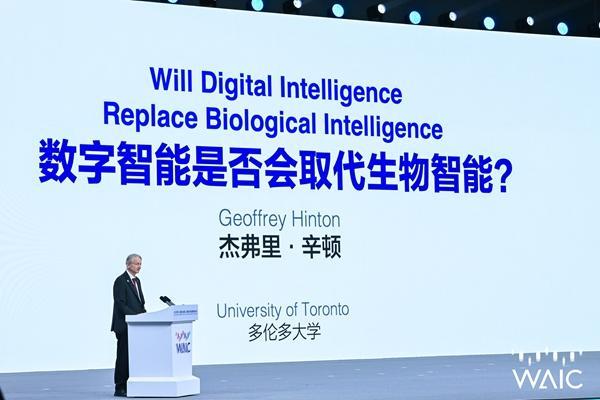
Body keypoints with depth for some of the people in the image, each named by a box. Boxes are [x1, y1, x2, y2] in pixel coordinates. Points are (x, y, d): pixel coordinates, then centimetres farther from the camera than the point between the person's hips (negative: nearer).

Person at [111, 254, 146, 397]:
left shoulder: (136, 281, 18)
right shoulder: (121, 281, -9)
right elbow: (120, 304, -16)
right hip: (124, 325, -8)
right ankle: (120, 388, 1)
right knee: (124, 356, -4)